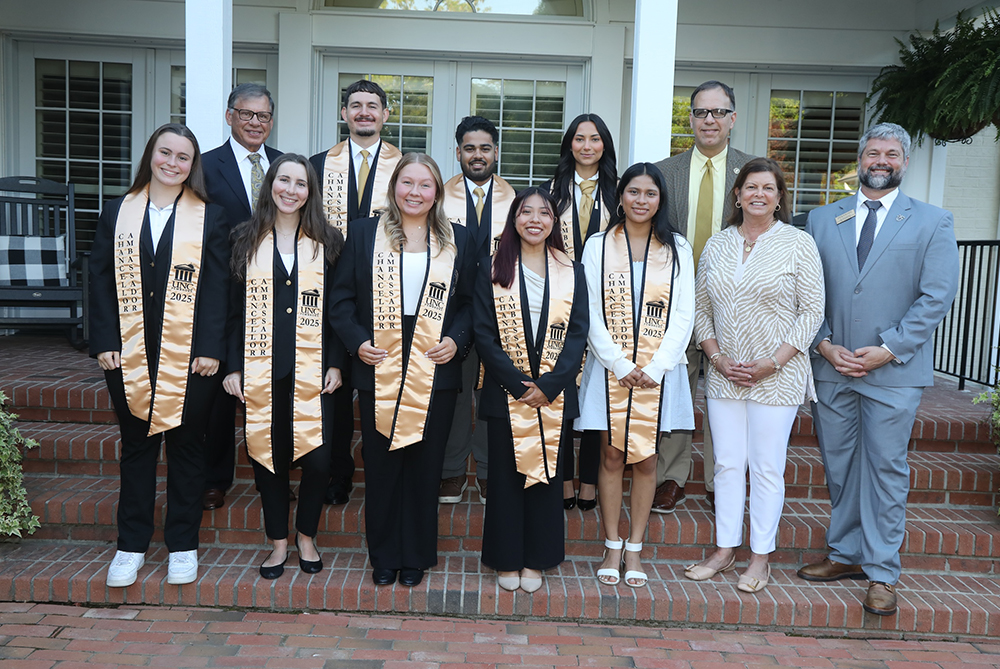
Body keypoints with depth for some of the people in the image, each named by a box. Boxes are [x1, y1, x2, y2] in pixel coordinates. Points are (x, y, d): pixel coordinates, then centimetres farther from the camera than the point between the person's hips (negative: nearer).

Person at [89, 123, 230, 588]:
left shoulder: (209, 218, 2)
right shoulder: (117, 213, 8)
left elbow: (217, 288, -3)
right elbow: (101, 281, 6)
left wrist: (210, 349, -10)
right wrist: (104, 342, -3)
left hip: (190, 357, -2)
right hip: (130, 356, 2)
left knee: (185, 448, 8)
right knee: (136, 447, 12)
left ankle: (183, 544, 21)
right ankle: (131, 544, 24)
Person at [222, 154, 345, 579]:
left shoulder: (326, 242, 7)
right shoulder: (246, 241, 9)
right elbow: (235, 309, 7)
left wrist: (335, 364, -2)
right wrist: (233, 366, 1)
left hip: (311, 370, -1)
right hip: (260, 370, 1)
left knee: (317, 459, -6)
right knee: (267, 456, 5)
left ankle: (306, 537, 17)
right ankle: (278, 542, 23)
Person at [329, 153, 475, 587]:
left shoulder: (457, 241, 8)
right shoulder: (364, 233, 6)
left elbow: (470, 303, 9)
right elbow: (342, 298, 4)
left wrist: (457, 340, -7)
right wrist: (357, 341, -10)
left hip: (435, 371, 1)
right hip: (379, 368, 0)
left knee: (424, 465, 8)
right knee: (380, 465, 8)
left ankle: (416, 557, 24)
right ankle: (384, 558, 24)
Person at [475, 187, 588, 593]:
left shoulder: (571, 272, 6)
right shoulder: (493, 270, 3)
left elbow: (578, 333, 0)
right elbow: (484, 333, -3)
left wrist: (548, 385, -12)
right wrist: (516, 382, -13)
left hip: (555, 394, 1)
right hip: (505, 392, -1)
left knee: (546, 474, 7)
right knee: (506, 475, 6)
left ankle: (535, 560, 21)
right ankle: (506, 560, 20)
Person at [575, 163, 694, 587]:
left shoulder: (677, 249, 6)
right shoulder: (598, 246, 4)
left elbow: (683, 315, 1)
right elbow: (591, 314, -1)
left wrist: (654, 368, -9)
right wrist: (620, 365, -10)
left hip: (659, 371, 1)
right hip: (609, 369, 0)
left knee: (645, 460, 6)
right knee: (611, 457, 4)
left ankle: (634, 549, 18)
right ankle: (612, 548, 16)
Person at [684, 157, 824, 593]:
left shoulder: (798, 243, -2)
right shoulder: (717, 245, 8)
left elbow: (812, 311, -5)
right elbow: (701, 310, 10)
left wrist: (773, 362, -12)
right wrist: (717, 357, -4)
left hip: (777, 376, -3)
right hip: (724, 374, 4)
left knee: (767, 467, 3)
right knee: (727, 463, 8)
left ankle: (760, 557, 16)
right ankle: (725, 549, 21)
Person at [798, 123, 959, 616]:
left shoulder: (933, 222, 4)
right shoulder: (822, 219, 11)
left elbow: (937, 298, -4)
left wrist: (887, 350, -12)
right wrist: (824, 344, -6)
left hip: (894, 371, -3)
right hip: (830, 366, 3)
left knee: (886, 468, 2)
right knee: (838, 465, 11)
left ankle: (881, 573, 13)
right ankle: (846, 555, 26)